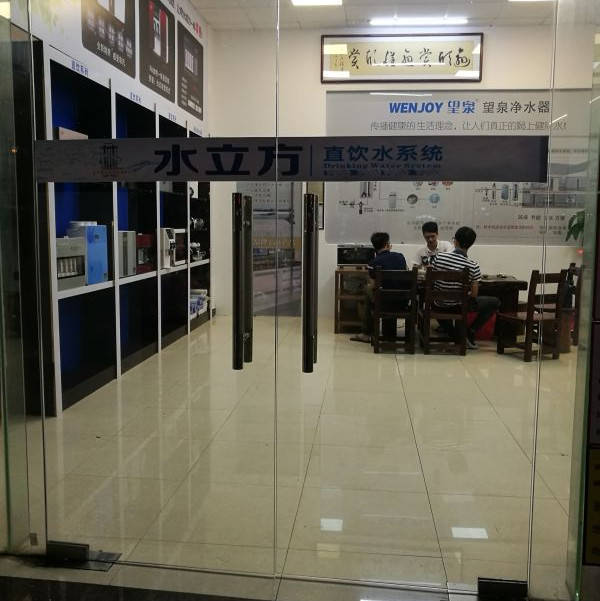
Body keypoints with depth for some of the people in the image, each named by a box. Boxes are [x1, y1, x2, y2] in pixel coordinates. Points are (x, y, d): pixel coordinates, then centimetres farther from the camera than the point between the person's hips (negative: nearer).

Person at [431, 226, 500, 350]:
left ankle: (455, 335, 25)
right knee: (495, 302, 16)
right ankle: (470, 333, 9)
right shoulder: (473, 266, -15)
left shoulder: (439, 257, -10)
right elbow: (474, 295, -11)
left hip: (440, 305, 3)